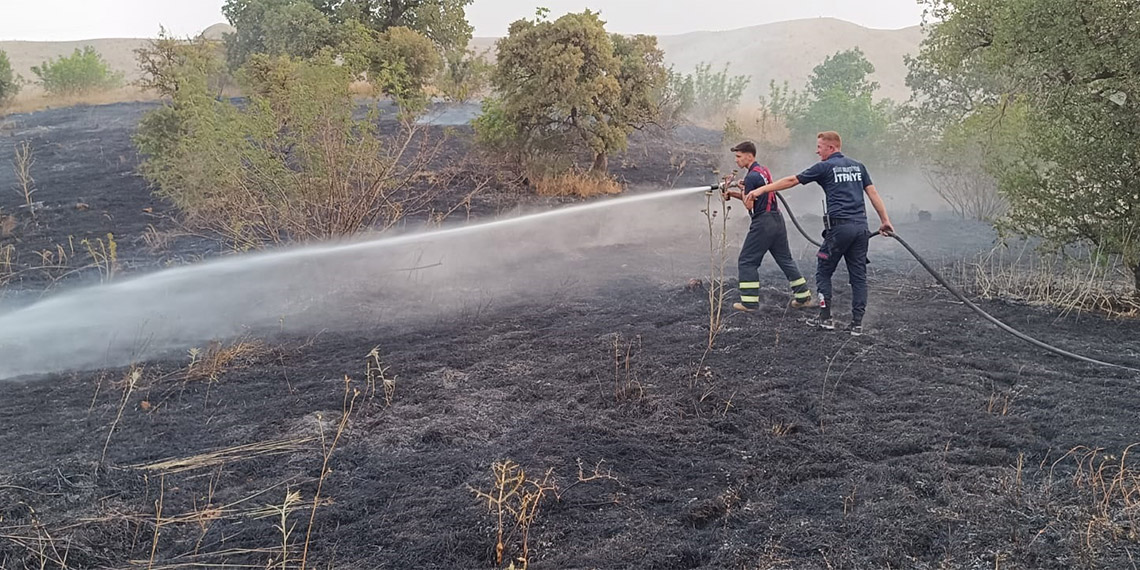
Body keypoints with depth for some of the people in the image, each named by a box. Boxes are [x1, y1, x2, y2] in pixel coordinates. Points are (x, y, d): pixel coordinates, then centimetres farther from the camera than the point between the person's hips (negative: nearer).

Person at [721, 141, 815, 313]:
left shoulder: (751, 176, -14)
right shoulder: (764, 170, 15)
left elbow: (749, 204, -14)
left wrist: (742, 189, 1)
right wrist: (733, 194, 11)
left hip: (763, 222, -9)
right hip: (777, 219, 9)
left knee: (746, 261, 0)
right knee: (785, 259, 15)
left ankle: (749, 302, -1)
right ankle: (804, 296, 19)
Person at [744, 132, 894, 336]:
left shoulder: (825, 167, 1)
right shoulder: (858, 166, 16)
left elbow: (792, 180, 1)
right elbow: (873, 193, 12)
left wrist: (761, 190, 4)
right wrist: (885, 220, 15)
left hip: (839, 226, -5)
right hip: (861, 226, 5)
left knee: (823, 272, 9)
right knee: (858, 275, 8)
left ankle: (825, 318, 7)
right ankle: (857, 323, 7)